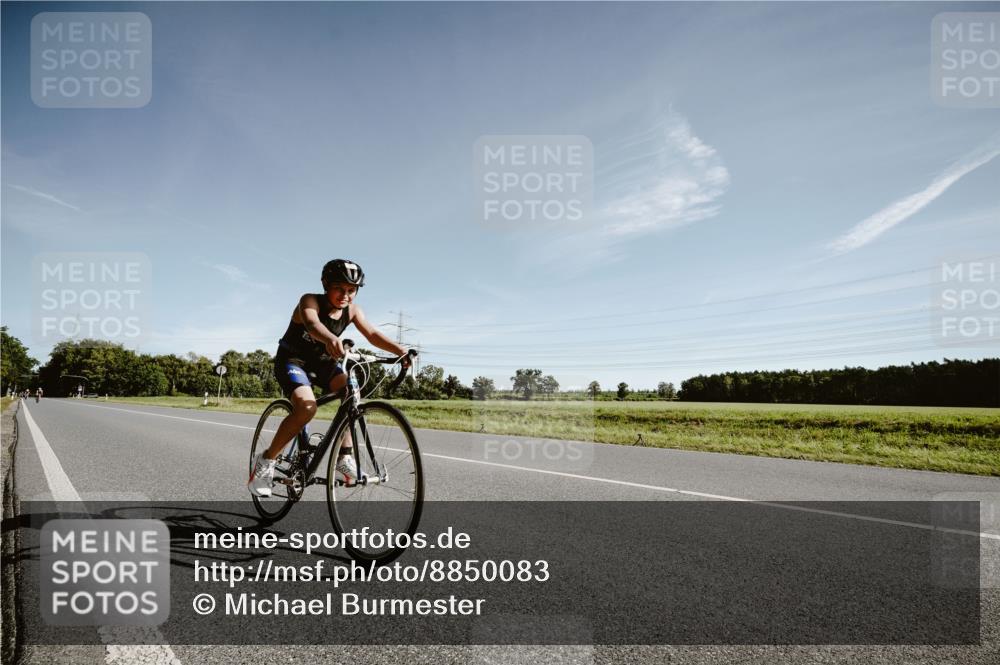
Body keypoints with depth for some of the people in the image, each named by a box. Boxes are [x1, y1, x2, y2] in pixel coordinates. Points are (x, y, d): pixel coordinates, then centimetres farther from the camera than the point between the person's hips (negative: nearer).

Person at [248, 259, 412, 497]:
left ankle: (344, 459, -13)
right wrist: (331, 339, -70)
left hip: (321, 360, 5)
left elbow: (372, 334, -23)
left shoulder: (352, 310, -10)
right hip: (291, 359, -5)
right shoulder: (310, 301, -25)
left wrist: (401, 351, -40)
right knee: (306, 407, -30)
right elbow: (312, 323, -47)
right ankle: (266, 461, -11)